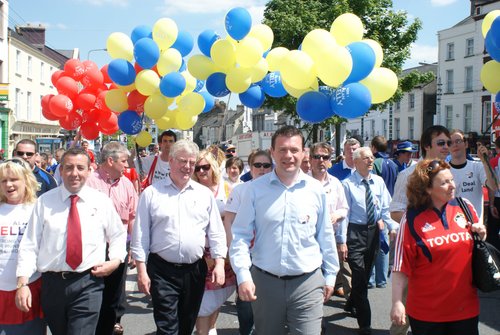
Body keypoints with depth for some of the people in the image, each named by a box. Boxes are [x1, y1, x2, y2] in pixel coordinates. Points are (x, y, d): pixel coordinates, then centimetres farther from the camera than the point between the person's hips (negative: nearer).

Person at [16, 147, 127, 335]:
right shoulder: (44, 202, 1)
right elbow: (30, 244, -1)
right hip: (52, 283, 2)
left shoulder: (102, 202, 3)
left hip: (88, 284, -1)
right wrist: (22, 283, -10)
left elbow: (118, 235, 15)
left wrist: (116, 260, -2)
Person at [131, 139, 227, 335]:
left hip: (195, 270, 3)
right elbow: (140, 234, 0)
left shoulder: (205, 194, 8)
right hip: (162, 271, -3)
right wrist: (141, 270, -4)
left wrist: (219, 264, -2)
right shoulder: (151, 193, 0)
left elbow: (216, 232, 8)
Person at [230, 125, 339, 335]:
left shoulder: (316, 190, 1)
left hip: (308, 283, 0)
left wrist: (330, 275, 11)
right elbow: (240, 235, -2)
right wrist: (243, 275, -10)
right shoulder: (256, 189, -2)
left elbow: (326, 236, 9)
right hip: (265, 282, 0)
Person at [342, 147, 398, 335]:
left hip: (374, 231, 5)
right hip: (355, 232, -5)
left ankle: (352, 303, 45)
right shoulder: (347, 184, -9)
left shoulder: (378, 181, 5)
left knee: (366, 274, 18)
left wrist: (392, 226, -14)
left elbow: (386, 208, 3)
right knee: (360, 277, -5)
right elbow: (344, 213, -8)